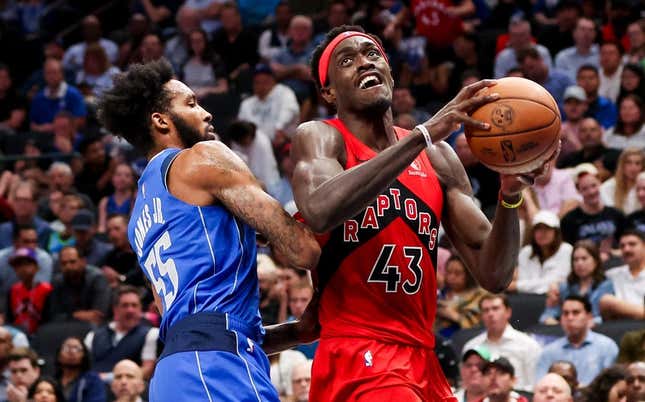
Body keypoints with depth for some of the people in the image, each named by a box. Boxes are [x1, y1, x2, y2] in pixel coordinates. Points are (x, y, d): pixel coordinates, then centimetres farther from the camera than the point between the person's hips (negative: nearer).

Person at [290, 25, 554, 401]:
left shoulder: (438, 158, 13)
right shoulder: (319, 138, -1)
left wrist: (510, 196, -10)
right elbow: (320, 211, -26)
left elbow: (493, 274, 9)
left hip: (422, 360, 7)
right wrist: (423, 135, -26)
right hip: (356, 358, -7)